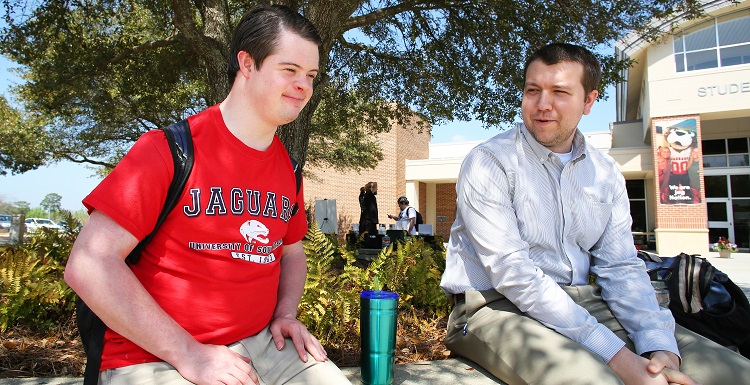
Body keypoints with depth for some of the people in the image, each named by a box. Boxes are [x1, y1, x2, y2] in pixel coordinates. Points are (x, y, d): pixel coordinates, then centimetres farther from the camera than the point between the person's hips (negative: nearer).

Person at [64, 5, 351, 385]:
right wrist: (188, 353, -18)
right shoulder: (171, 149, -12)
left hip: (261, 344, 6)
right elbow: (89, 265, -16)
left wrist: (285, 314, 1)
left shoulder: (288, 168, 6)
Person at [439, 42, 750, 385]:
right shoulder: (489, 163, -11)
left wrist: (660, 347, -14)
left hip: (582, 302, 6)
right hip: (497, 307, -5)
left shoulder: (605, 174, 9)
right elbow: (511, 271, -19)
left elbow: (620, 266, 5)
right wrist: (615, 355, -22)